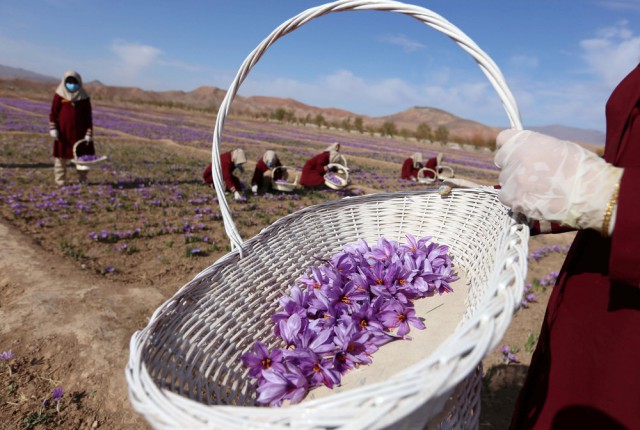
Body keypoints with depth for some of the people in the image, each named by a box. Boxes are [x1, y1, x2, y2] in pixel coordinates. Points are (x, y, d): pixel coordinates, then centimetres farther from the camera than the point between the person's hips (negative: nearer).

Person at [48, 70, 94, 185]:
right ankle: (61, 180, 10)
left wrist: (89, 133, -1)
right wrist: (53, 128, -6)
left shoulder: (84, 97, 6)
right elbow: (53, 113, 4)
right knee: (61, 156, 2)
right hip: (63, 132, -1)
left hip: (79, 132, 1)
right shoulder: (59, 95, 4)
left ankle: (82, 179, 13)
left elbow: (88, 117, 6)